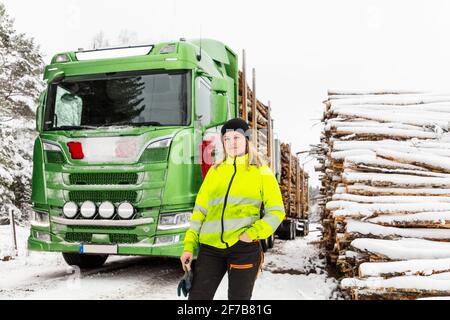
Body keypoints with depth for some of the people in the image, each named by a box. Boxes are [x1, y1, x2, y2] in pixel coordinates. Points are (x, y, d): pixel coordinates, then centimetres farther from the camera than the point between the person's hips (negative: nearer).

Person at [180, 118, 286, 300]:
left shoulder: (261, 172, 7)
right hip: (211, 246, 3)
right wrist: (189, 246, 6)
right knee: (197, 296, -1)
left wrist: (252, 233, -14)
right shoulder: (215, 171, 16)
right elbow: (200, 210, 14)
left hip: (244, 247, -2)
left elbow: (276, 211, 1)